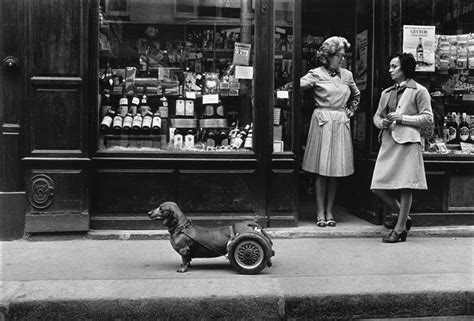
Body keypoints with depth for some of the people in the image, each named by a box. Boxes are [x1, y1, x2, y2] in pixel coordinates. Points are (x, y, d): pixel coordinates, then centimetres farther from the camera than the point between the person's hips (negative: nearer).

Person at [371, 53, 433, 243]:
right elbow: (377, 115, 23)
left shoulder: (419, 91, 2)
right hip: (388, 143, 6)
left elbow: (428, 118, -3)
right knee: (378, 188, 1)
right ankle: (404, 218, 21)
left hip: (408, 142, -6)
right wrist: (381, 122, 0)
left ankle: (400, 228, 6)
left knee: (405, 187, -4)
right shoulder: (386, 93, 19)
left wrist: (402, 118, -10)